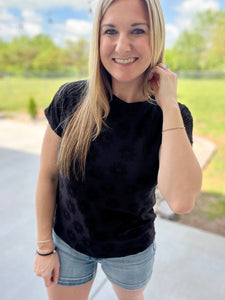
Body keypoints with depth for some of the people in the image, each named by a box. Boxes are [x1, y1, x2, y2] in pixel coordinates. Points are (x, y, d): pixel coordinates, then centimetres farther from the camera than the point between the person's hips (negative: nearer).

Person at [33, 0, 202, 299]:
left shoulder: (172, 115, -18)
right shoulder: (71, 99, -18)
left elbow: (181, 201, -33)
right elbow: (48, 176, -9)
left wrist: (169, 104, -31)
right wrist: (45, 246, -3)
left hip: (132, 250, 1)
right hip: (68, 243, 0)